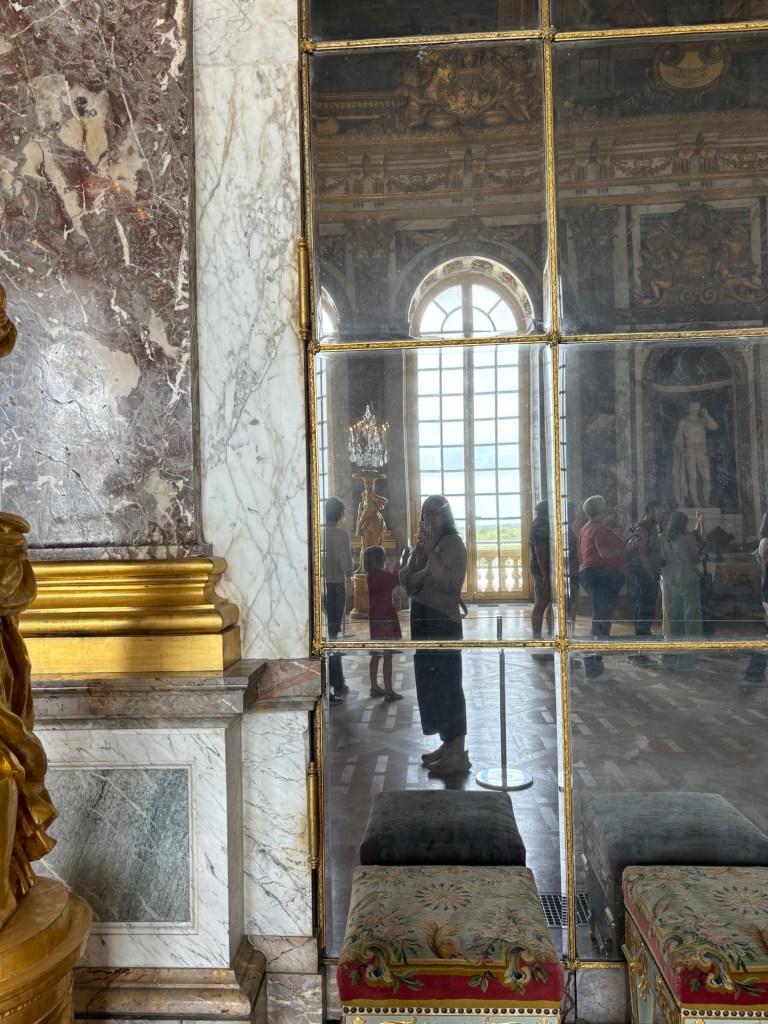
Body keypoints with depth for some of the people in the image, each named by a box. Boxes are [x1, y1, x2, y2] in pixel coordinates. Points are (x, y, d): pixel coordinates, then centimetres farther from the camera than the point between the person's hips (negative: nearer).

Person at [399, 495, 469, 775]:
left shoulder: (453, 543, -6)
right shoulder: (421, 544, 14)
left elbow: (449, 581, -19)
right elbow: (406, 580, 4)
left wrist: (431, 553, -14)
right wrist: (426, 569, -13)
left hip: (444, 620, -8)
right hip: (422, 618, 8)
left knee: (447, 683, -5)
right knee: (429, 682, 12)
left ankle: (458, 753, 2)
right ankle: (447, 744, 23)